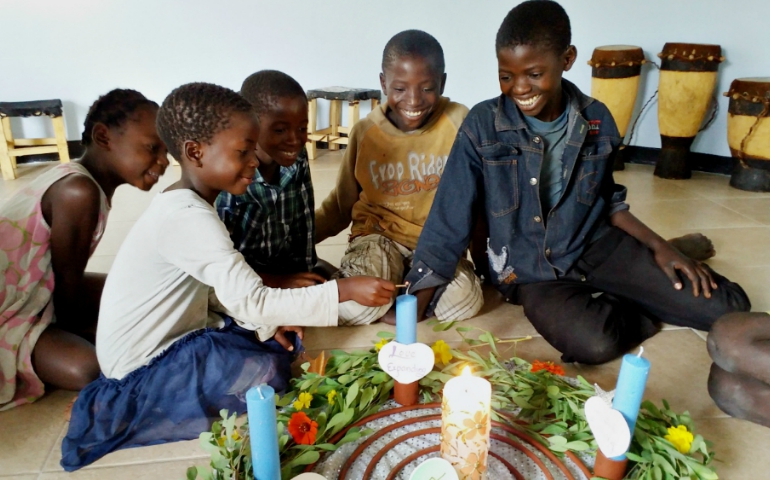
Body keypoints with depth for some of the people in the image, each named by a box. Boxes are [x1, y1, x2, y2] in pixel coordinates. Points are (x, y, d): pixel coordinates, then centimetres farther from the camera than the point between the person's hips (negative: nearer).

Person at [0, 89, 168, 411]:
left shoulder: (88, 179, 0)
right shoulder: (79, 192, -29)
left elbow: (68, 278, 5)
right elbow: (68, 285, -17)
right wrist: (99, 329, -2)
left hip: (36, 295, 10)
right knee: (93, 368, -28)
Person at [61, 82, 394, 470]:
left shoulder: (187, 204, 2)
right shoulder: (189, 217, -29)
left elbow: (217, 289, 6)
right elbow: (252, 303, -33)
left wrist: (268, 320, -7)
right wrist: (345, 290, -32)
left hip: (172, 335, 9)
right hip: (142, 367, -9)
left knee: (285, 340, 9)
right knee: (269, 373, -18)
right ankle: (126, 411, -2)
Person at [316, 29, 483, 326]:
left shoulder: (458, 122, -9)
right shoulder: (366, 132, -4)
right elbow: (340, 205, 7)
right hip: (379, 235, 0)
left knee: (463, 302, -28)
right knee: (351, 308, -27)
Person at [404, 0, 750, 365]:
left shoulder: (597, 121, -5)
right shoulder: (482, 127, -15)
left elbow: (608, 200, 12)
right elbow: (447, 226, -13)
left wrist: (660, 247, -2)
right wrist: (406, 326, -15)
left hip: (597, 247, 3)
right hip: (530, 271, -2)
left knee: (728, 307, -6)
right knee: (594, 343, -32)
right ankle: (640, 314, 3)